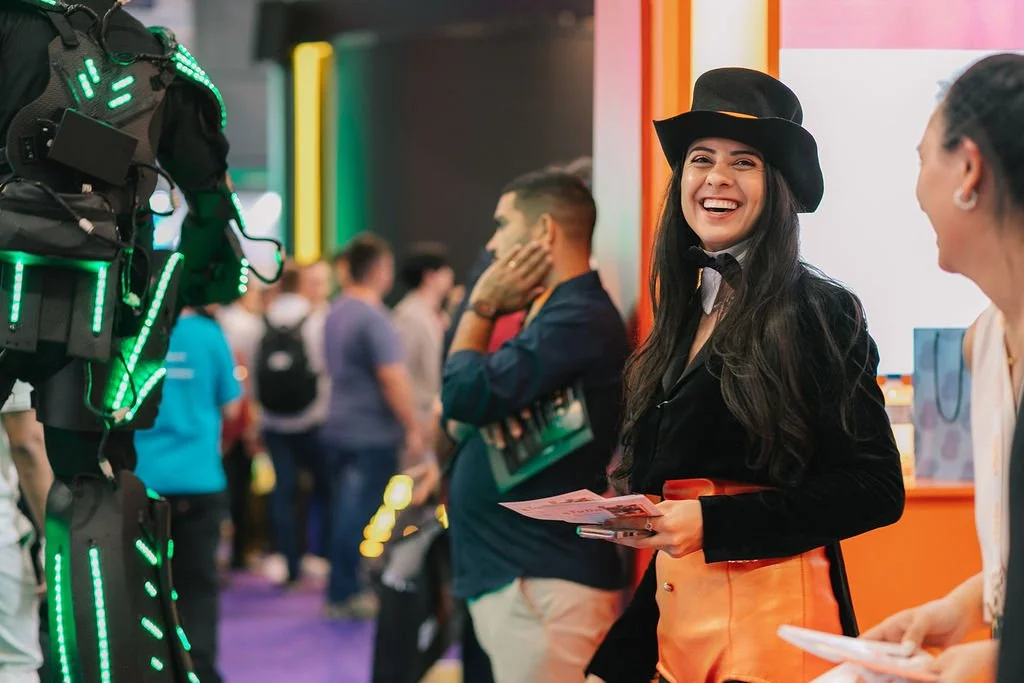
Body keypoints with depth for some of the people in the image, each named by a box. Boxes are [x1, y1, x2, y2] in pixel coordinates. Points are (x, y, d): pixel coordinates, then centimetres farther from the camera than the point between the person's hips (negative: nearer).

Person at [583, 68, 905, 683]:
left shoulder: (816, 313, -7)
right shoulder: (683, 316, 13)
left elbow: (876, 488, -12)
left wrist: (713, 521, -17)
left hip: (772, 625, -6)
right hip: (676, 624, 7)